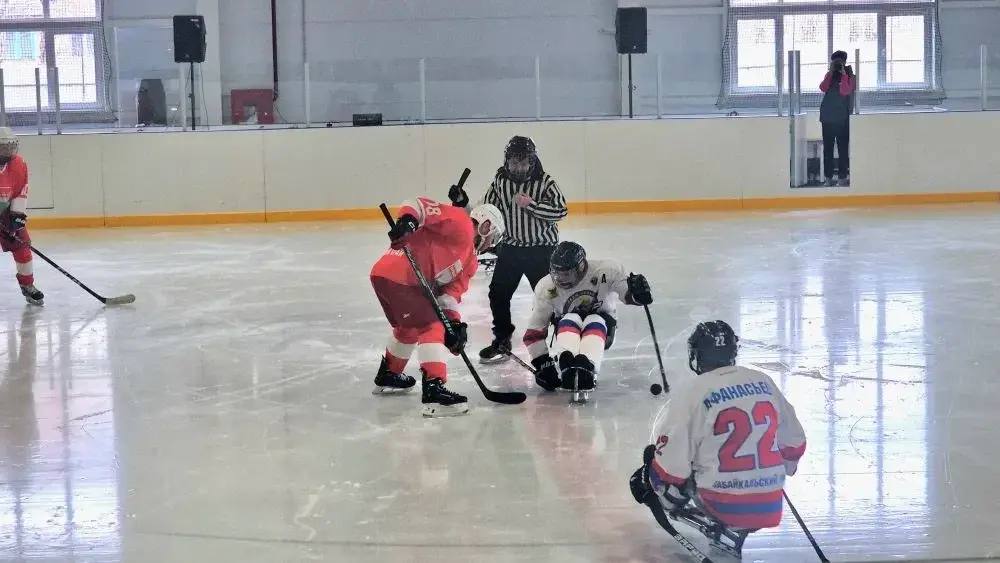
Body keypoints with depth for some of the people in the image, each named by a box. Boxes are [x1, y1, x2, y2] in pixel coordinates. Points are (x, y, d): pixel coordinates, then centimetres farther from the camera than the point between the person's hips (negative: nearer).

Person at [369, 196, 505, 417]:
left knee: (410, 327, 30)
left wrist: (454, 322, 1)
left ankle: (387, 376, 49)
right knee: (431, 328, -13)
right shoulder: (460, 224, -2)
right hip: (398, 277, -11)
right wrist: (408, 221, -31)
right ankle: (434, 390, -20)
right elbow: (422, 205, -12)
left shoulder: (469, 261, 24)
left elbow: (451, 290, 16)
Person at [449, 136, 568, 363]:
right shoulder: (500, 181, -1)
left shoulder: (544, 181, -13)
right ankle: (502, 341, 18)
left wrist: (531, 204, -29)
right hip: (511, 246, 4)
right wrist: (464, 203, -11)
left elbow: (560, 210, -22)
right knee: (498, 293, 2)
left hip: (541, 248, -4)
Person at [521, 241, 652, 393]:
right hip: (566, 330, 1)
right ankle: (568, 368, -53)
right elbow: (533, 332, -12)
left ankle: (586, 368, -58)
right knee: (569, 321, -33)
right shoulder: (546, 289, -16)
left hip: (603, 327, -1)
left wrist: (636, 291, -44)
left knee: (594, 323, -35)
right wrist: (542, 365, -18)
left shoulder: (605, 271, -22)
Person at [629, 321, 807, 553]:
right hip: (769, 510, 5)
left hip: (721, 507, -5)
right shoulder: (763, 382, 1)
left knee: (654, 459, 15)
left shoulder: (691, 393, -13)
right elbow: (795, 445, 11)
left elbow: (671, 466, -13)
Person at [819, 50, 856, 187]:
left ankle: (842, 177, -2)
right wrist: (831, 71, -8)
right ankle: (828, 177, 6)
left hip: (842, 118, -3)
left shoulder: (849, 76, 2)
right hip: (827, 117, 3)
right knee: (828, 148, 3)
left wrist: (844, 73, -12)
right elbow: (823, 88, -8)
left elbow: (845, 91, -16)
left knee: (843, 148, -3)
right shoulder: (830, 75, 12)